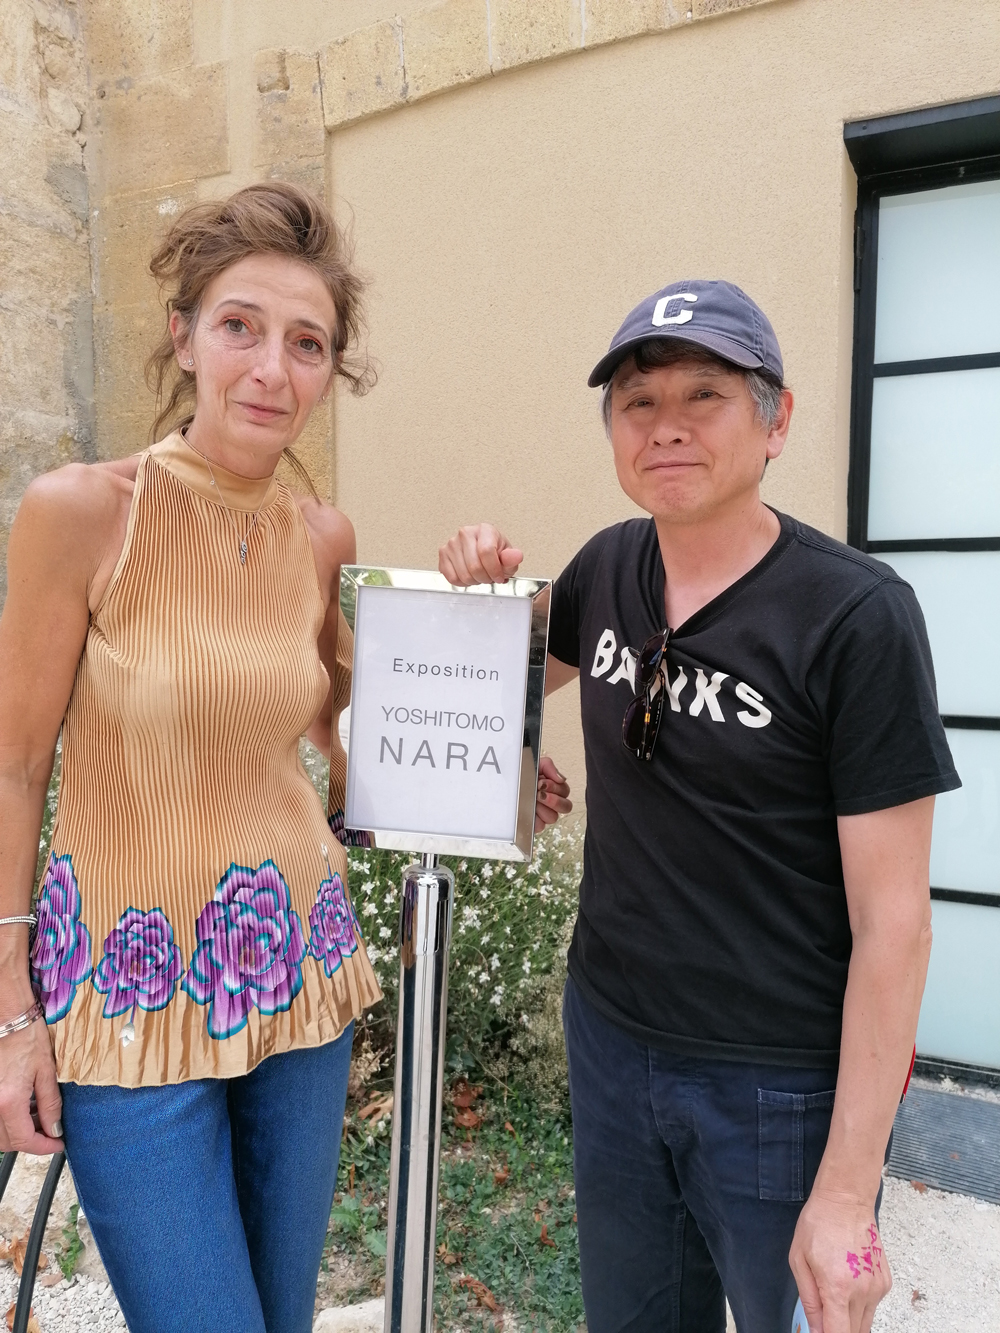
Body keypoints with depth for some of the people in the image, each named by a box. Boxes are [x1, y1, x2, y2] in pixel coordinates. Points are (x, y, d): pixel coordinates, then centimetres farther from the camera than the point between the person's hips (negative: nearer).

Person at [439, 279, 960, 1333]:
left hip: (782, 1087, -4)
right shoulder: (607, 568, -3)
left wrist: (847, 1190, -15)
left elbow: (892, 920, -16)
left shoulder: (855, 616, -18)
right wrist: (480, 593, -6)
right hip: (609, 1039, 5)